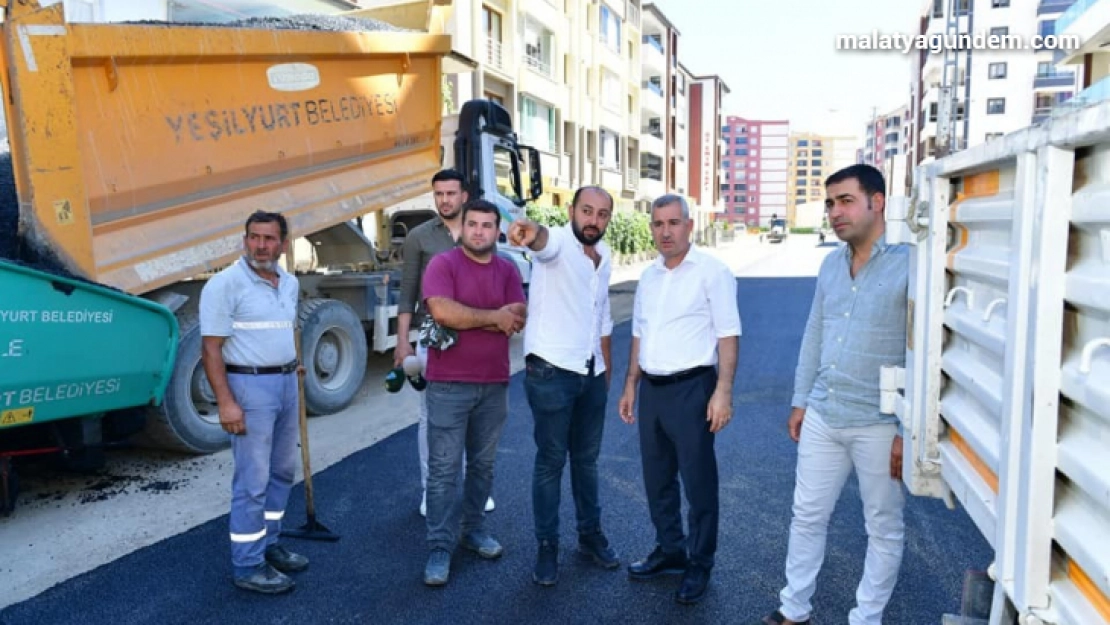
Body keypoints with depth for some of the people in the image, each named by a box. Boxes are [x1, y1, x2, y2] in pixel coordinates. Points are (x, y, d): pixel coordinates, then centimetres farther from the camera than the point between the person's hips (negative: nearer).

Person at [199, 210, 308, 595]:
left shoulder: (289, 284, 10)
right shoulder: (225, 284, -12)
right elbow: (211, 348, -14)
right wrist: (226, 402, -21)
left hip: (286, 382, 8)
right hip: (250, 385, -8)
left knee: (282, 471, 15)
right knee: (252, 480, -3)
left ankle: (268, 545, 30)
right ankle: (247, 566, 9)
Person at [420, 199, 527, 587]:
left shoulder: (508, 270, 8)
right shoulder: (442, 264, -5)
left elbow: (519, 320, -4)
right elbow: (442, 310, -21)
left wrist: (467, 318, -14)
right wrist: (494, 315, -12)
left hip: (495, 384, 4)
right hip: (449, 384, -4)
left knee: (482, 464, 15)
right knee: (444, 468, -1)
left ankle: (475, 529, 31)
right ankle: (440, 548, 6)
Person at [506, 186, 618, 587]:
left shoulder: (605, 256, 10)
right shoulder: (557, 243, -12)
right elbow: (544, 241, -39)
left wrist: (606, 364, 20)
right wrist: (531, 233, -62)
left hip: (592, 374, 7)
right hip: (551, 373, -6)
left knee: (586, 459, 18)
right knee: (550, 462, 3)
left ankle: (591, 535, 33)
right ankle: (547, 547, 17)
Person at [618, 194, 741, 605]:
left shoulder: (712, 272, -9)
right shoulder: (648, 276, 11)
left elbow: (728, 335, -12)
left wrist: (723, 391, -18)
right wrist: (630, 385, 15)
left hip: (691, 388, -7)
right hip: (652, 389, 7)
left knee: (698, 481, 4)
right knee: (657, 478, 16)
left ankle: (699, 565, 20)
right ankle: (670, 551, 33)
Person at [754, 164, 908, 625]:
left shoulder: (909, 265, -14)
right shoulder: (830, 264, 7)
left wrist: (910, 430, -15)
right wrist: (800, 401, 14)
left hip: (878, 425, -6)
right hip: (821, 417, 6)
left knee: (883, 529, 12)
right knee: (807, 516, 15)